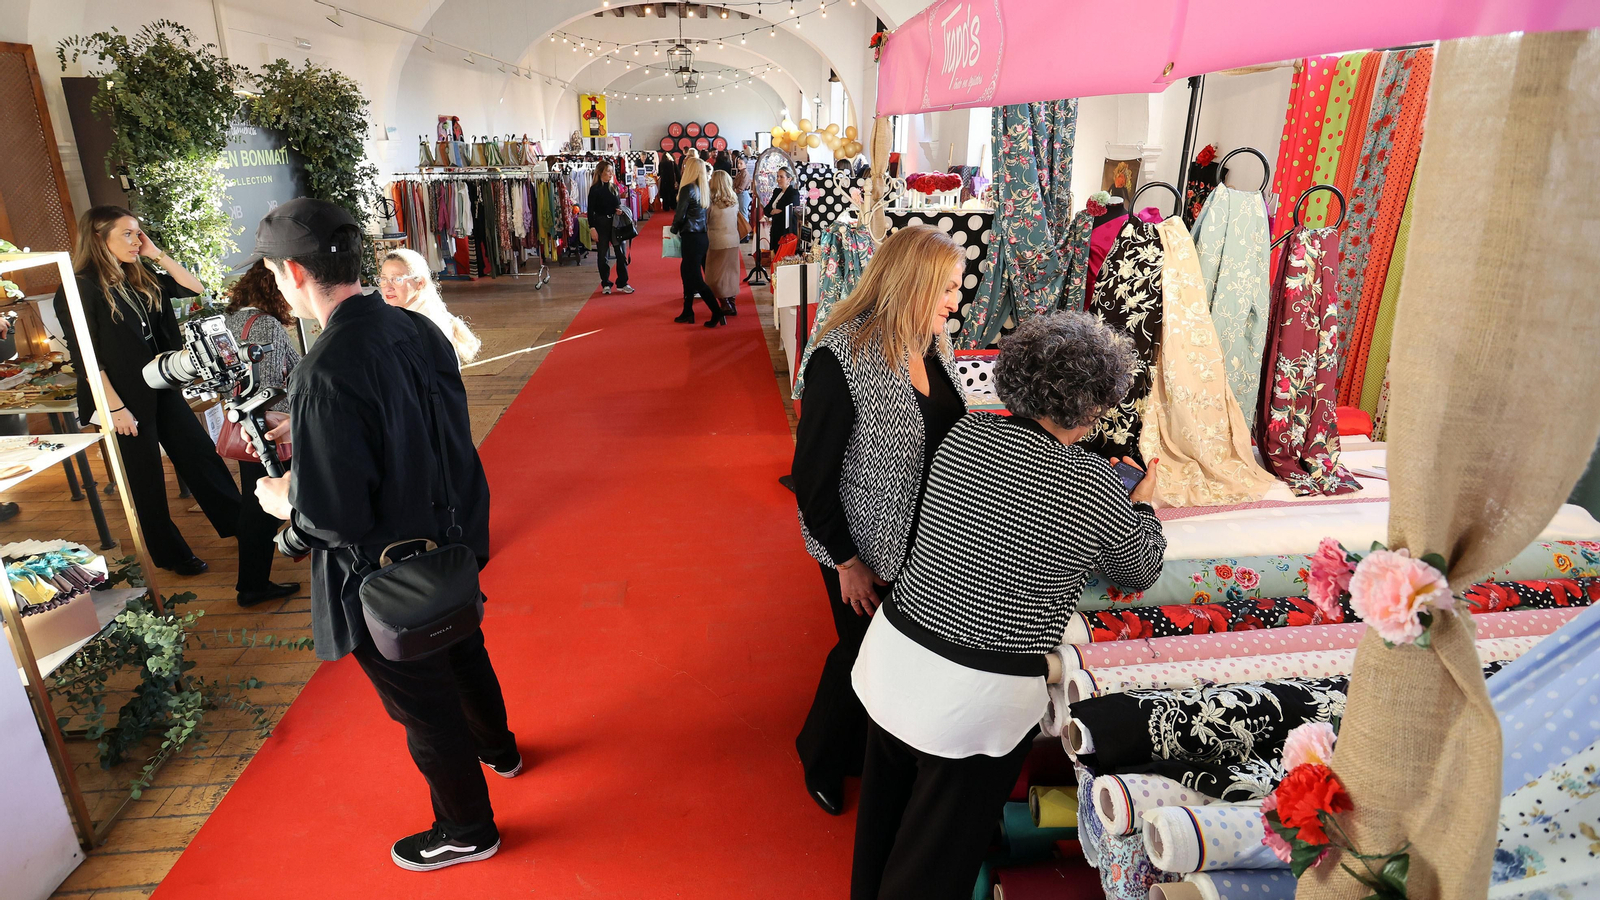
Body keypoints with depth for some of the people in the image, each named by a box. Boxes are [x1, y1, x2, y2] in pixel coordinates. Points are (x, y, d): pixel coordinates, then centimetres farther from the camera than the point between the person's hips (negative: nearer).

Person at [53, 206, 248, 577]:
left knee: (201, 456, 10)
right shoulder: (80, 290, -14)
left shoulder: (142, 279, 5)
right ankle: (170, 555, 21)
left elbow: (194, 288, 7)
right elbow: (86, 358, -16)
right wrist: (116, 408, -17)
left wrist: (157, 255, -3)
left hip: (162, 389, 6)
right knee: (147, 480, 7)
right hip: (127, 399, -6)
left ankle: (241, 526, 21)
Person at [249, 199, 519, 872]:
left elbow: (333, 518, -28)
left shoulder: (327, 374, -31)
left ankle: (466, 830, 38)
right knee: (462, 653, 31)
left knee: (423, 707, 15)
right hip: (451, 547, 7)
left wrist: (280, 499, -6)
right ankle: (498, 749, 57)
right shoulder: (417, 329, -8)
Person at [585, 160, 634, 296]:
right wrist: (592, 228, -12)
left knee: (621, 253, 0)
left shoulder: (614, 187, 8)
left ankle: (622, 283, 8)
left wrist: (620, 211, -6)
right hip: (601, 224, -4)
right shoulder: (595, 189, -5)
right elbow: (591, 210, -6)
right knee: (603, 255, 4)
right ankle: (605, 284, 14)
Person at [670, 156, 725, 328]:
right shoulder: (705, 189, 6)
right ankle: (688, 313, 21)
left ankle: (717, 313, -8)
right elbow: (705, 212, 9)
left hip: (691, 237, -7)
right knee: (687, 271, 17)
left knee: (695, 278, -3)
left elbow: (680, 216, -12)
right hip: (703, 236, 7)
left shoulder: (687, 189, -14)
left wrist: (674, 229, 7)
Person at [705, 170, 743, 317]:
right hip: (734, 240, 5)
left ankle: (726, 306, 5)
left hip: (718, 242, -5)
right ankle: (731, 303, 18)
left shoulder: (713, 202, -14)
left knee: (716, 275, 6)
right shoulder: (734, 201, 1)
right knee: (731, 272, 14)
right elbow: (735, 217, 9)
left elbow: (706, 221, -5)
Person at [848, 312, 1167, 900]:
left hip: (891, 654, 5)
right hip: (978, 696, -5)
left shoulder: (961, 437, -4)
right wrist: (1142, 508, 23)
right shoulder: (1094, 487, -16)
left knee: (884, 813, 29)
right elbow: (1140, 571, 4)